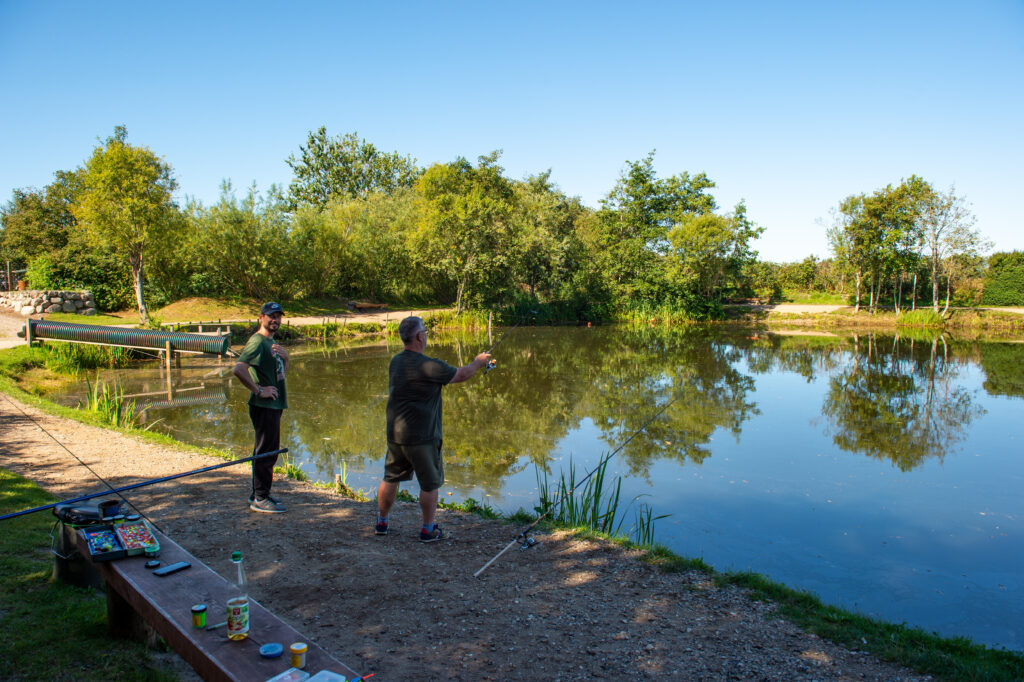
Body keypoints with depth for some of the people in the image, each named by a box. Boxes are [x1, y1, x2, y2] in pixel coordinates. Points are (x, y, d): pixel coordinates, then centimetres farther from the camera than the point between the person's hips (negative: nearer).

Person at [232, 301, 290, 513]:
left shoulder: (271, 342, 17)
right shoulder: (257, 341, -14)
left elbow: (282, 371, 23)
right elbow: (238, 368, -27)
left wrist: (285, 357, 3)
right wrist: (258, 390, -21)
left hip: (274, 405, 10)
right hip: (264, 406, -10)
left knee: (269, 451, 17)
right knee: (265, 452, -5)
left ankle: (258, 493, 28)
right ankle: (260, 498, 4)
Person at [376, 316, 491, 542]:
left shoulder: (395, 362, 4)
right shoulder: (429, 366, -20)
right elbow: (461, 375, -8)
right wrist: (478, 362, 12)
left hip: (395, 435, 7)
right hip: (421, 437, -7)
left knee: (390, 478, 19)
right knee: (430, 484, 8)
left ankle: (382, 522, 33)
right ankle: (428, 530, 18)